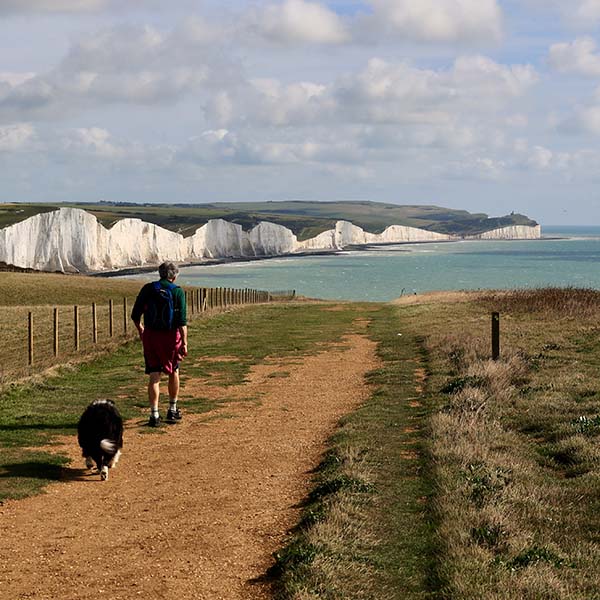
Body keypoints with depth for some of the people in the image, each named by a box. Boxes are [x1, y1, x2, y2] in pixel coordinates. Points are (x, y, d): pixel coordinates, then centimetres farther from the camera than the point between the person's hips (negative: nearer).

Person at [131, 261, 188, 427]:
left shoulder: (148, 289, 1)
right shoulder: (177, 292, -5)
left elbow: (135, 315, 4)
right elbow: (182, 320, -13)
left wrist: (140, 329, 22)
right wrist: (184, 343, -11)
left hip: (150, 335, 1)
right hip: (171, 336, -1)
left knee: (154, 376, 3)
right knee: (173, 372, 18)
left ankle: (154, 415, -2)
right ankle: (172, 411, 26)